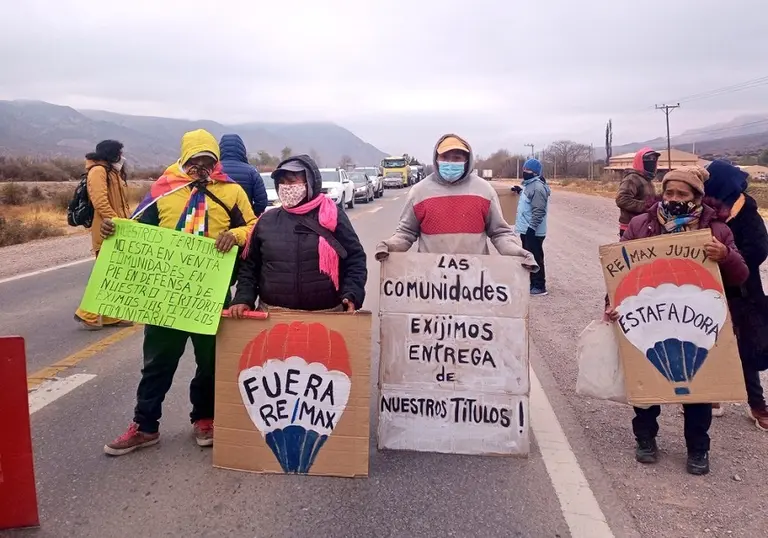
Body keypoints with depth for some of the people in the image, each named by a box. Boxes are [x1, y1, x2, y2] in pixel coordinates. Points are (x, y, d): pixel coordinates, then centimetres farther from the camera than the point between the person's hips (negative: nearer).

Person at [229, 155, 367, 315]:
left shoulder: (333, 217, 0)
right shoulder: (266, 221, 6)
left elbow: (355, 258, 1)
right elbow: (249, 266, 11)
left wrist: (351, 296, -13)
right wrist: (243, 299, -4)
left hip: (326, 315, -2)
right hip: (273, 315, 2)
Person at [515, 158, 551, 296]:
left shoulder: (538, 187, -18)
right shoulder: (528, 185, 13)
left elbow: (539, 211, -24)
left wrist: (532, 227, -27)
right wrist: (520, 192, 28)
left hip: (533, 231, -10)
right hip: (526, 229, 10)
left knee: (535, 258, -4)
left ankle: (539, 286, 3)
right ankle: (531, 283, 27)